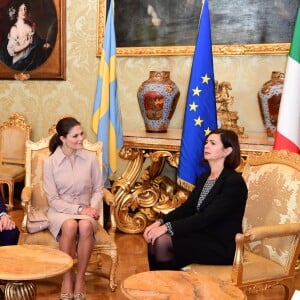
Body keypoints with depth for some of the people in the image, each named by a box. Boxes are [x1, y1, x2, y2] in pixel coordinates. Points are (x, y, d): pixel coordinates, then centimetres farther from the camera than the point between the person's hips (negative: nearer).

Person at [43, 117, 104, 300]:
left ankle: (80, 278, -16)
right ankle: (67, 277, -16)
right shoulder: (50, 162, -7)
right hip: (61, 211, -1)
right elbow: (53, 200, -8)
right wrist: (79, 209, -19)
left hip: (85, 210, 1)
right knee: (70, 226, -36)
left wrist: (92, 207, -14)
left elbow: (99, 189, 6)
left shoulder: (91, 158, -2)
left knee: (86, 226, -34)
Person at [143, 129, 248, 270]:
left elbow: (207, 217, -23)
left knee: (163, 241, -21)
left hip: (222, 246, -7)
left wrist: (168, 227, -27)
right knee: (154, 237, -12)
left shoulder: (234, 182, -16)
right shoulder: (204, 178, 12)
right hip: (202, 236, 8)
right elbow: (187, 208, 7)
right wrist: (160, 222, -10)